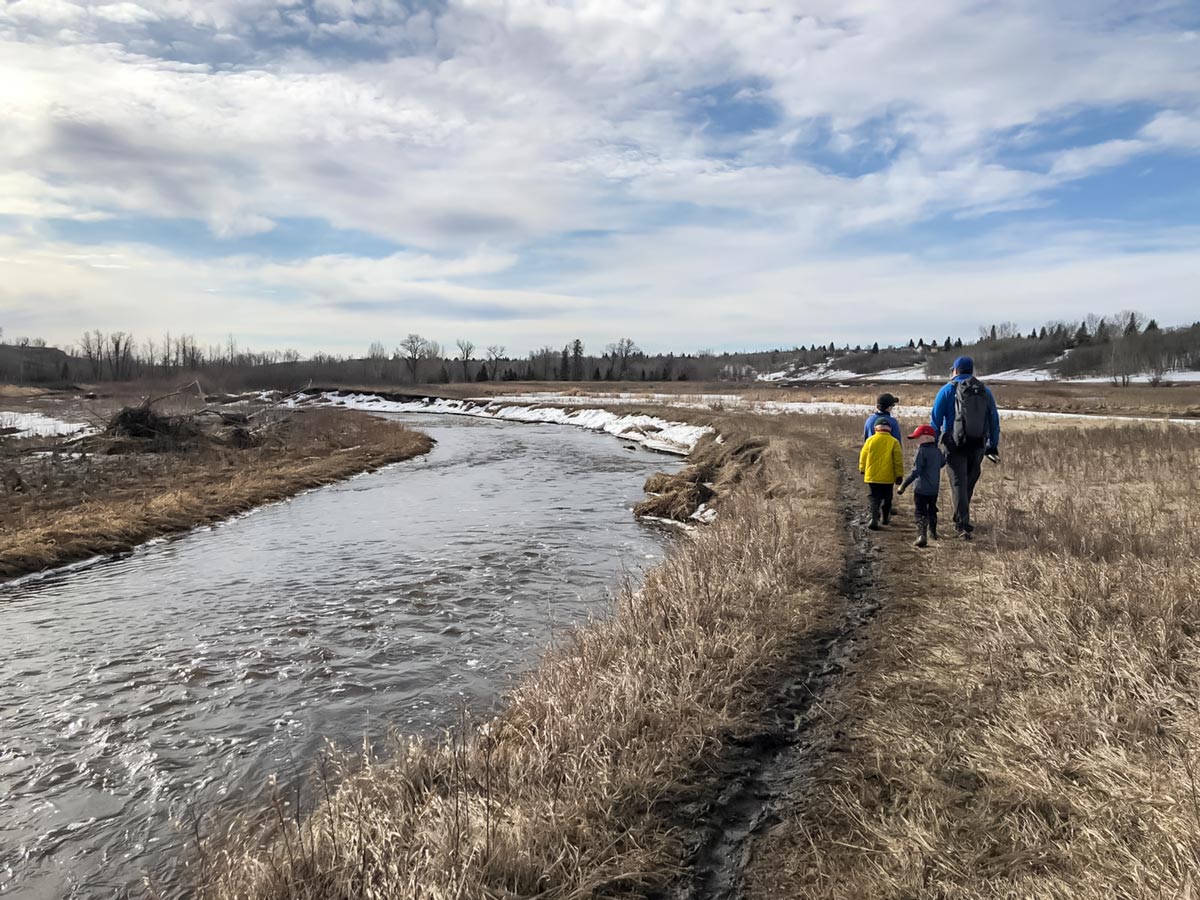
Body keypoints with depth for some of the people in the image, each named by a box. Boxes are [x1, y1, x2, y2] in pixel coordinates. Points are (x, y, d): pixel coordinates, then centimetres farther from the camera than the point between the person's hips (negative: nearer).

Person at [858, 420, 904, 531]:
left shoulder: (870, 440, -4)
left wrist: (862, 469, 20)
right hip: (888, 477, 0)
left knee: (874, 498, 3)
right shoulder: (894, 442, -6)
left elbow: (863, 456, 4)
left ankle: (874, 520, -14)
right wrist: (899, 475, 2)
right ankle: (886, 518, 31)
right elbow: (898, 460, -5)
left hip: (872, 476, 0)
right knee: (887, 498, 18)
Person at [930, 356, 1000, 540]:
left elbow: (935, 419, -4)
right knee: (969, 482, 18)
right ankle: (960, 519, 31)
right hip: (978, 446, 4)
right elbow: (994, 420, 12)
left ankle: (963, 525, -10)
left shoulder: (948, 390, -2)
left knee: (958, 484, -2)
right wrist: (993, 446, 17)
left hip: (955, 445, -4)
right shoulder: (985, 391, 10)